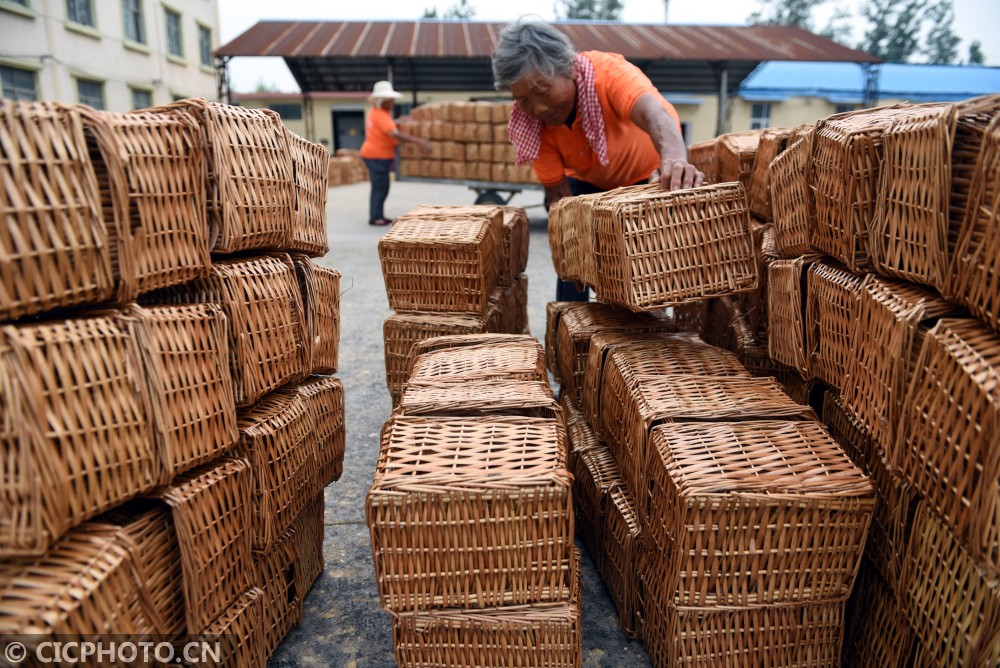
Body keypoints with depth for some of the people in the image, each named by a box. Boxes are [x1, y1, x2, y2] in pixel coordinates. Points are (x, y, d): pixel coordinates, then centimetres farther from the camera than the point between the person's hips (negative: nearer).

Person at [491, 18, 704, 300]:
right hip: (588, 182, 3)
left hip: (650, 175, -2)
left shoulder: (608, 71, -36)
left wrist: (674, 160, -78)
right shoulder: (530, 122, -24)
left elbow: (652, 112, -56)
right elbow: (558, 191, -18)